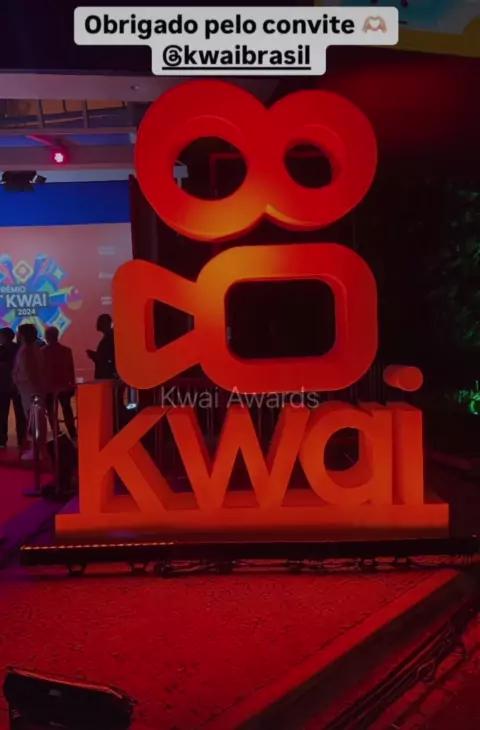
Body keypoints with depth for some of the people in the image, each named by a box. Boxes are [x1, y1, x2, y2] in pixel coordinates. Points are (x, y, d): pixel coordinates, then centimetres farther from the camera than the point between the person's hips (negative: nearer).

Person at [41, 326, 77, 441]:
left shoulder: (42, 352, -9)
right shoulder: (66, 350, -2)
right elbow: (71, 369, 1)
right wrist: (72, 384, 11)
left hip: (48, 387, -3)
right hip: (64, 386, 3)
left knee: (52, 413, 5)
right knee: (67, 411, 13)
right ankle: (73, 435, 13)